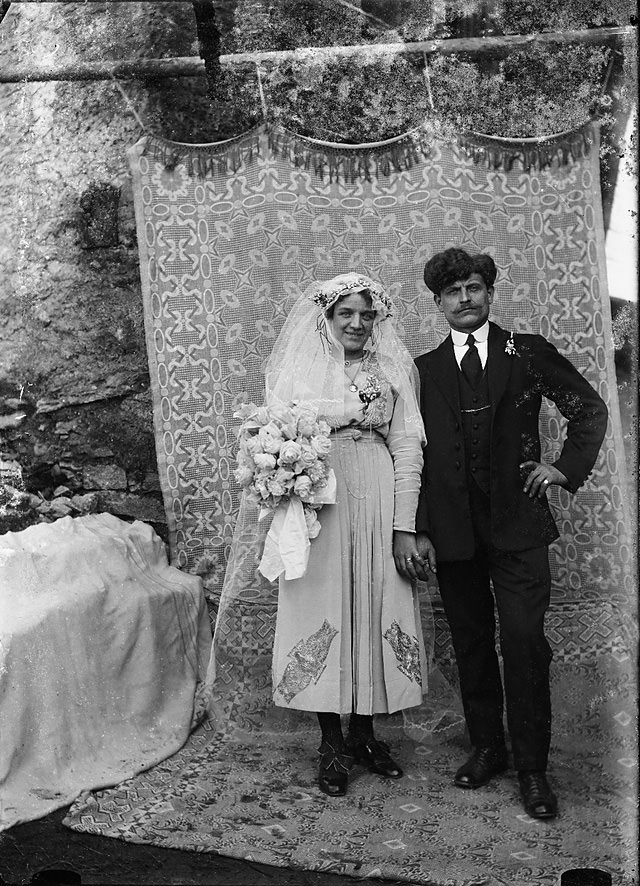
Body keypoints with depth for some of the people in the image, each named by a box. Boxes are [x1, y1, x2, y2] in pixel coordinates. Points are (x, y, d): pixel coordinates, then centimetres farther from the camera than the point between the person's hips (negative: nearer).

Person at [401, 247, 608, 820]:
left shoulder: (528, 353, 4)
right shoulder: (424, 370, 8)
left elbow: (590, 410, 12)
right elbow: (416, 454, 4)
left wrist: (567, 468, 0)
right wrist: (419, 530, -2)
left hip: (518, 523, -2)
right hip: (453, 530, 2)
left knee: (524, 641, -4)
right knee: (471, 645, 10)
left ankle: (532, 768, 11)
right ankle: (487, 748, 27)